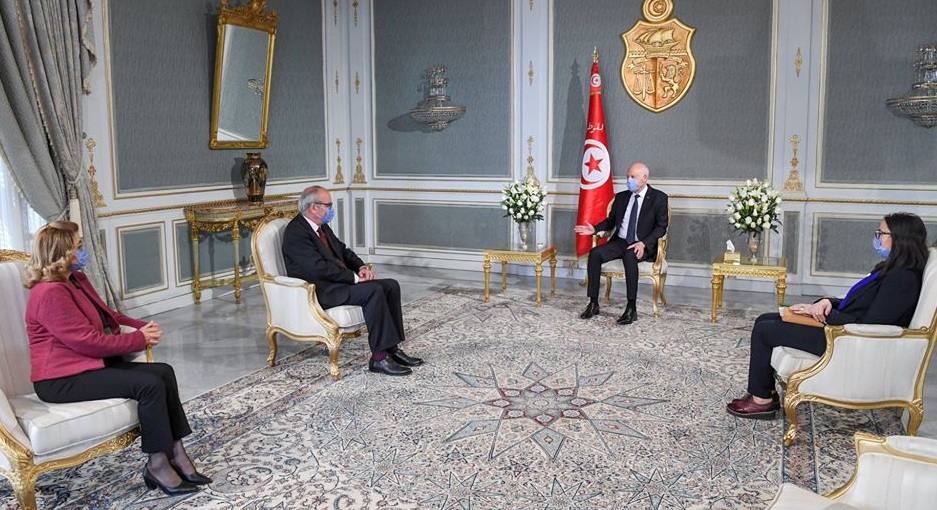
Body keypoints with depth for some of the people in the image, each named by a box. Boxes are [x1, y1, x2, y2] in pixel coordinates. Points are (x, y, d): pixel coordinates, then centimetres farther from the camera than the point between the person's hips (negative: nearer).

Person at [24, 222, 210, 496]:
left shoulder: (75, 279, 11)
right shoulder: (50, 293, -21)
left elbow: (107, 314, 19)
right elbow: (90, 341, -22)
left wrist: (142, 327, 1)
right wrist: (140, 339, -13)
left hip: (89, 362, 10)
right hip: (63, 378, -10)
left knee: (164, 372, -6)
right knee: (149, 384, -24)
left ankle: (175, 452, -6)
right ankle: (157, 464, -12)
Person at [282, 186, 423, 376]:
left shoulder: (322, 226, 15)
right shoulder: (296, 232, -15)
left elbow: (343, 250, 22)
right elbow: (319, 267, -23)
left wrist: (362, 267, 2)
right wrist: (354, 277, -20)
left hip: (340, 281, 10)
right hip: (320, 291, -10)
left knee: (391, 286, -4)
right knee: (373, 291, -28)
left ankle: (392, 349, -3)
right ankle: (379, 358, -23)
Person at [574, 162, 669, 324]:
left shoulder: (658, 198, -1)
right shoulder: (621, 197, 14)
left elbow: (661, 227, -5)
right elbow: (611, 220, 20)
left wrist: (643, 243, -21)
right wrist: (595, 229, 0)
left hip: (643, 246, -5)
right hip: (619, 242, 5)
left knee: (629, 255, -39)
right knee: (595, 253, -22)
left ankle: (631, 308, -33)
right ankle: (593, 304, -18)